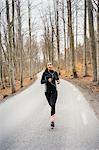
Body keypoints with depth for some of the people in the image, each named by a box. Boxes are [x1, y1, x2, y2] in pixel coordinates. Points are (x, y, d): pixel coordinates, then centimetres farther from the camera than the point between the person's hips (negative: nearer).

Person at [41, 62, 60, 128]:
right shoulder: (45, 73, -1)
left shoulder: (55, 73, 3)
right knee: (51, 105, 14)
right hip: (47, 92, 1)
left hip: (54, 91, -1)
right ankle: (53, 114, 41)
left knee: (53, 105, -16)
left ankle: (52, 121, -19)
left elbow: (57, 79, 20)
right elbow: (41, 81, -4)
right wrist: (47, 80, -20)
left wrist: (58, 81, -2)